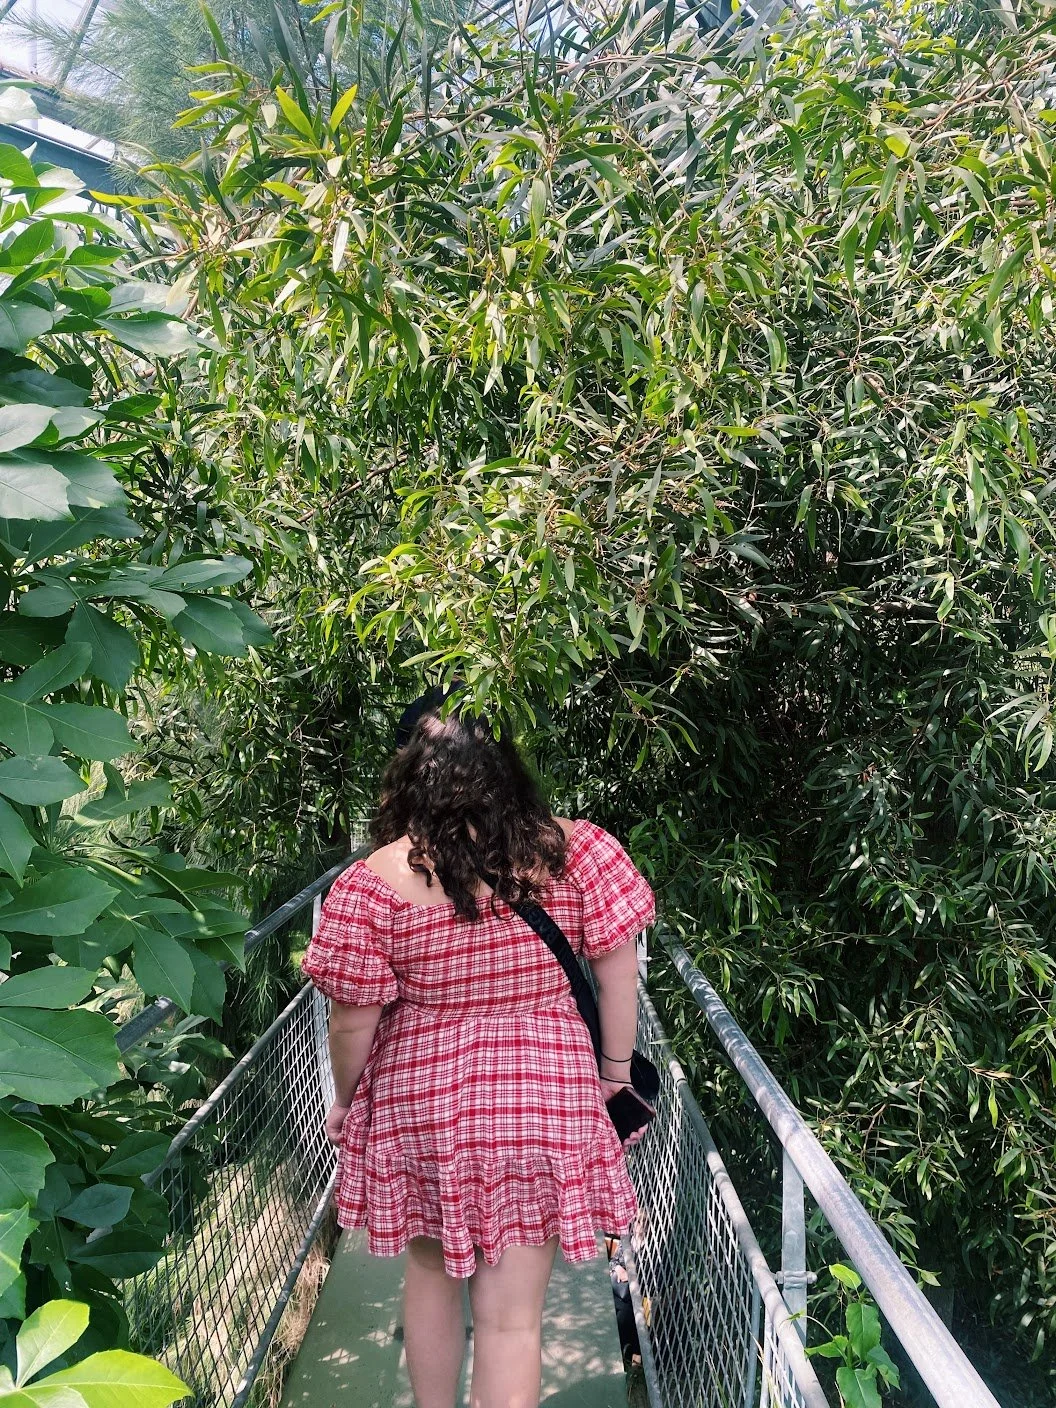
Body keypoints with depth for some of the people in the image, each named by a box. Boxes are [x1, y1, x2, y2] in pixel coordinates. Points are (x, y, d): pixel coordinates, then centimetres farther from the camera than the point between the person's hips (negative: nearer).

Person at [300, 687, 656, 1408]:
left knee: (431, 1274, 26)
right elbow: (619, 968, -5)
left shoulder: (376, 881, -16)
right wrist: (615, 1073, 8)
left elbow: (353, 1020, -10)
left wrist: (346, 1102, 9)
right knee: (512, 1318, 12)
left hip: (420, 1103, 0)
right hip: (545, 1102, 0)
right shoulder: (575, 849, -12)